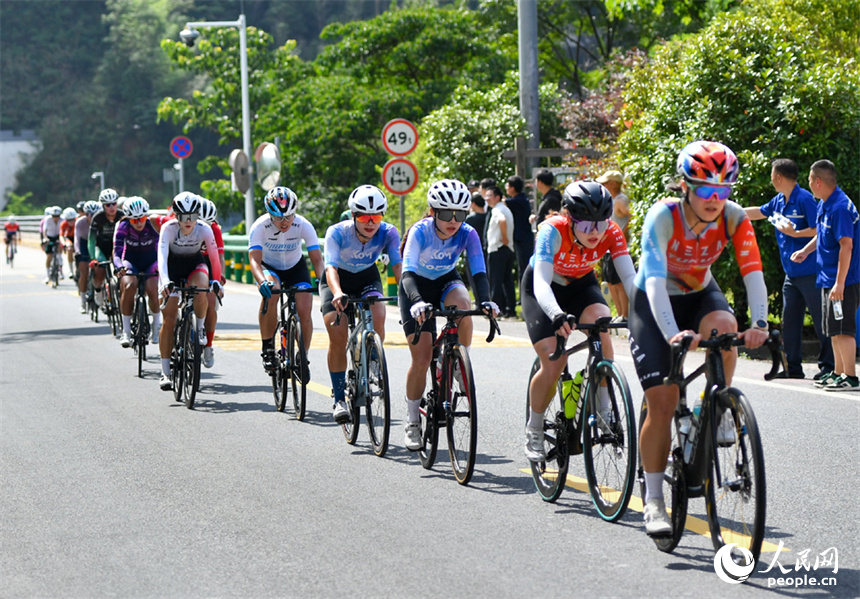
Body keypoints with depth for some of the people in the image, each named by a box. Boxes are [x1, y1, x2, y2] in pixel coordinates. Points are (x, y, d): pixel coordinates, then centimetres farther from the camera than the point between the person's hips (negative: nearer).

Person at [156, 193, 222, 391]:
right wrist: (165, 281, -52)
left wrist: (216, 280, -33)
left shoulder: (205, 229, -23)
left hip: (195, 264, 0)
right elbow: (162, 256, -38)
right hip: (172, 266, 0)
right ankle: (165, 372, -4)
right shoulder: (169, 228, -27)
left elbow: (214, 256, -21)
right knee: (168, 319, -9)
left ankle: (200, 328, -7)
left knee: (201, 289, -36)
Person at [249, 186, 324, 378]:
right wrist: (262, 281, -58)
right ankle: (268, 348, -20)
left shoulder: (303, 225, -26)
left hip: (295, 267, 2)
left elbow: (317, 259, -29)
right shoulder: (260, 227, -29)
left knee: (304, 311, -18)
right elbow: (255, 260, -37)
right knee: (270, 291, -35)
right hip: (269, 267, -1)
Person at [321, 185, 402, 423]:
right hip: (339, 280, -2)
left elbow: (398, 264, -32)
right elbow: (331, 267, -40)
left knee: (377, 317, -28)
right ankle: (340, 399, -7)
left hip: (367, 278, 2)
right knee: (338, 336, -19)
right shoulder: (337, 233, -29)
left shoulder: (388, 233, -23)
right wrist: (337, 293, -61)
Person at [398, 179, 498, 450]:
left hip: (447, 281, 2)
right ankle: (412, 422, 7)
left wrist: (484, 301, -49)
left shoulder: (467, 234, -22)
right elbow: (408, 272, -39)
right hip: (417, 286, -2)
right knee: (421, 359, -11)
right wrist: (417, 302, -59)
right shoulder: (420, 232, -29)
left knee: (462, 303, -36)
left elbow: (479, 272, -29)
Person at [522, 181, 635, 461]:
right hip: (542, 289, -3)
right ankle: (534, 431, 7)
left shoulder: (611, 233, -26)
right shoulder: (553, 230, -35)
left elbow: (629, 277, -33)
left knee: (601, 326, -30)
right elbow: (541, 283, -44)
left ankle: (605, 409, -17)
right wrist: (557, 316, -63)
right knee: (553, 363, -16)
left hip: (581, 284, 3)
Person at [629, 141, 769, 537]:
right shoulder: (663, 217, -30)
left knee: (724, 327, -34)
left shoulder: (734, 218, -21)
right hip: (654, 303, -3)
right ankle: (653, 501, -2)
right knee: (662, 403, -12)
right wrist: (672, 335, -55)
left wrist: (759, 324, -46)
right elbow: (654, 279, -40)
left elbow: (753, 272, -28)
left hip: (699, 294, 3)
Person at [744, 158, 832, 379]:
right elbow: (759, 212, 30)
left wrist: (794, 233, -22)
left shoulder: (804, 199, -13)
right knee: (789, 321, 9)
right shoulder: (779, 201, 12)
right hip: (791, 274, 9)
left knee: (821, 320, -5)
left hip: (810, 272, -9)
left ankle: (828, 367, -2)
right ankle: (793, 367, 15)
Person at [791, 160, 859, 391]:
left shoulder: (840, 208, -20)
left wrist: (840, 283, -26)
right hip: (828, 278, 10)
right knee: (833, 328, 15)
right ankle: (838, 372, 23)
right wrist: (806, 251, 13)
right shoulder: (824, 204, 11)